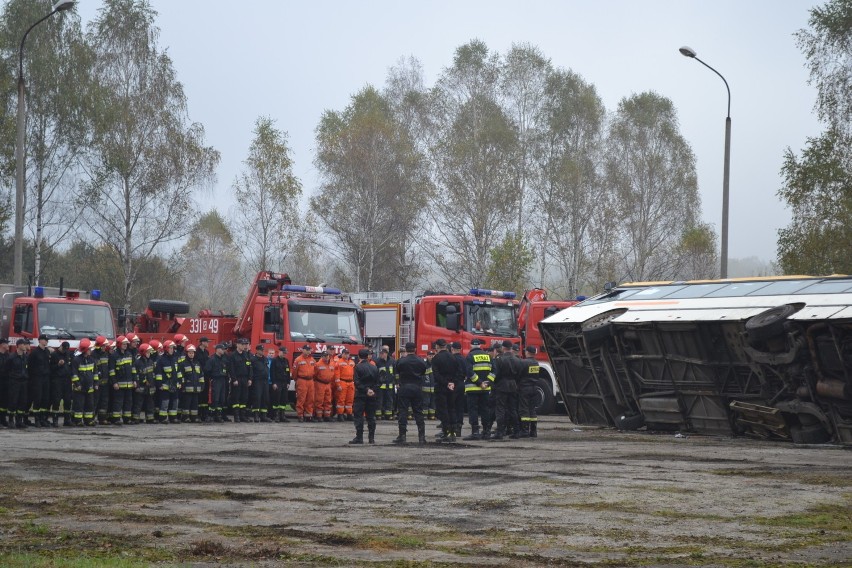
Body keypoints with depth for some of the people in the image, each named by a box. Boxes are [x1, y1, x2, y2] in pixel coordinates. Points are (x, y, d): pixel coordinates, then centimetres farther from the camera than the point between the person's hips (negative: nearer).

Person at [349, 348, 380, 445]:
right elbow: (378, 382, 7)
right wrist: (374, 391, 4)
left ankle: (359, 437, -6)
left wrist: (366, 390, -11)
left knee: (359, 416, -2)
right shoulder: (374, 368, 7)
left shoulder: (358, 367, -7)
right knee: (371, 417, 9)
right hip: (372, 397, 4)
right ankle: (371, 438, 9)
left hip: (361, 395, -4)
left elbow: (357, 382, -14)